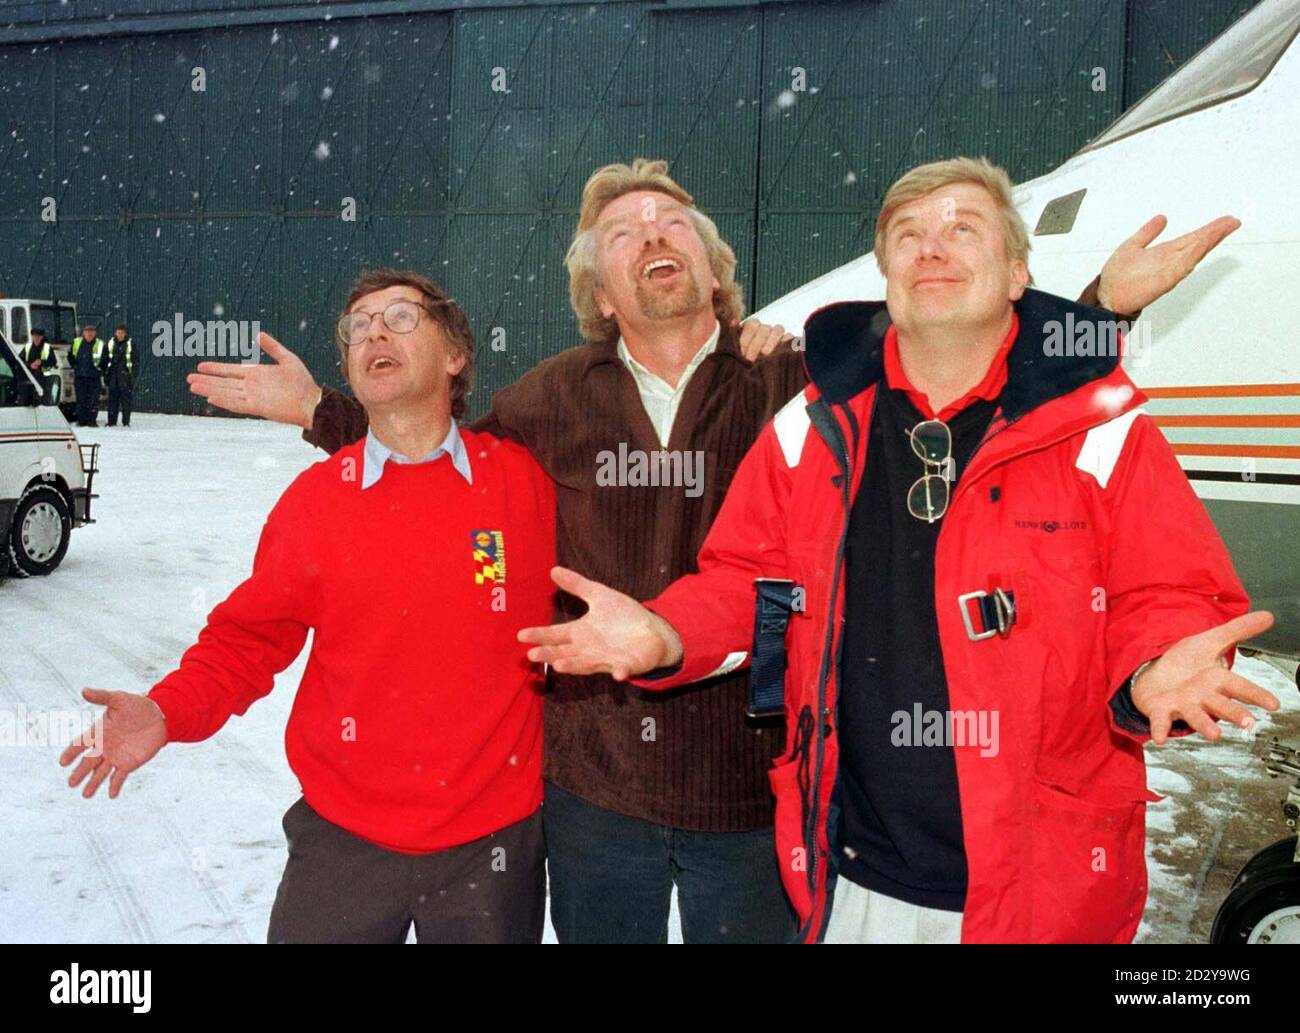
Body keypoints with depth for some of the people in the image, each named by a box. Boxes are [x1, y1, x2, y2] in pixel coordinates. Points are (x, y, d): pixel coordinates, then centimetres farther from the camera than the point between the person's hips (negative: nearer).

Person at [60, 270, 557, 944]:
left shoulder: (523, 478, -6)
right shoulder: (314, 498, -3)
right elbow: (250, 636, 3)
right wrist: (168, 711, -12)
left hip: (494, 837, 0)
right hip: (344, 837, 1)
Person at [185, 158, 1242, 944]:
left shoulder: (800, 386, -6)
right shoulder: (553, 400, 0)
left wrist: (1100, 307, -11)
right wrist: (319, 409, 11)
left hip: (757, 792, -1)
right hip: (591, 786, 2)